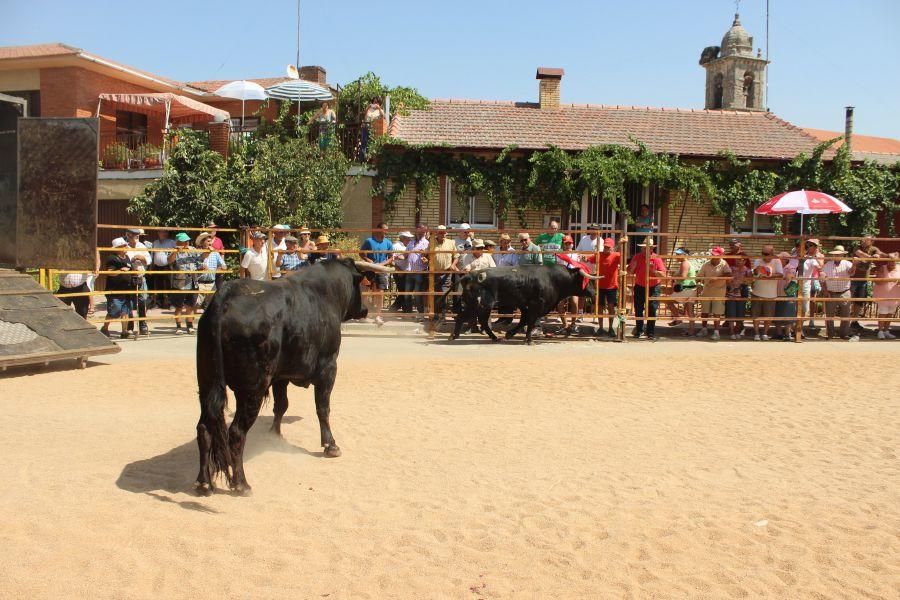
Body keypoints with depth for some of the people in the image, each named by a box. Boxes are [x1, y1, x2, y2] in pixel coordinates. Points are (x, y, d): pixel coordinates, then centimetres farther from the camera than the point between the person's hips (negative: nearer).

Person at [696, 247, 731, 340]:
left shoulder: (724, 264, -7)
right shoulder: (706, 264, 2)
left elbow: (728, 274, -23)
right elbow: (699, 276, 5)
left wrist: (716, 278, -30)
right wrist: (699, 284, -13)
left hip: (719, 292, -4)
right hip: (706, 291, 4)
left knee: (717, 313, -1)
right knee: (704, 311, 11)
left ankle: (716, 332, 6)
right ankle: (703, 329, 25)